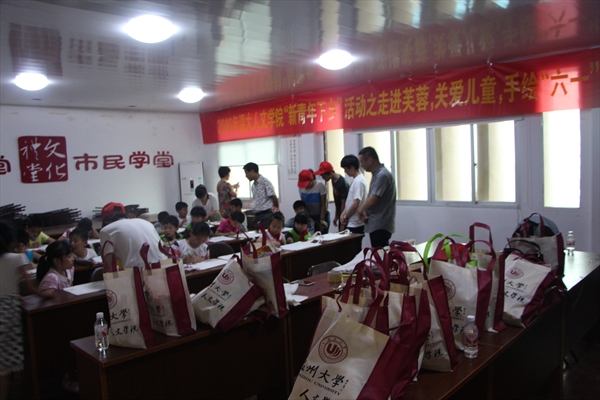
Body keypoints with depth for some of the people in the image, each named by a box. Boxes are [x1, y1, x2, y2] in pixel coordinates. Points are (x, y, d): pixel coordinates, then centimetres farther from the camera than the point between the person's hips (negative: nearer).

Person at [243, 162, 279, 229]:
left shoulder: (265, 182, -11)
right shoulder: (254, 185, 14)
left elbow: (274, 198, -10)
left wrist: (276, 208, 5)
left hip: (266, 214, -8)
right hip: (257, 215, 8)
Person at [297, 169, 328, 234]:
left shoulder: (320, 186, -17)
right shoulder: (301, 187, -5)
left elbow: (324, 204, -15)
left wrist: (322, 219, -18)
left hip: (321, 215, -3)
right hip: (309, 216, 3)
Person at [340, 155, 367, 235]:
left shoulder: (359, 181, -18)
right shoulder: (355, 180, 13)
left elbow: (355, 204, -22)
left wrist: (346, 217, -10)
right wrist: (343, 213, 6)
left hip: (355, 224, -9)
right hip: (353, 223, 9)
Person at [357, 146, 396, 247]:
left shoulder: (382, 175, -18)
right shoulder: (377, 174, 14)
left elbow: (372, 201, -22)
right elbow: (370, 198, 17)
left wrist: (360, 211, -4)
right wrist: (364, 212, 0)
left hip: (380, 226, -10)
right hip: (377, 224, 10)